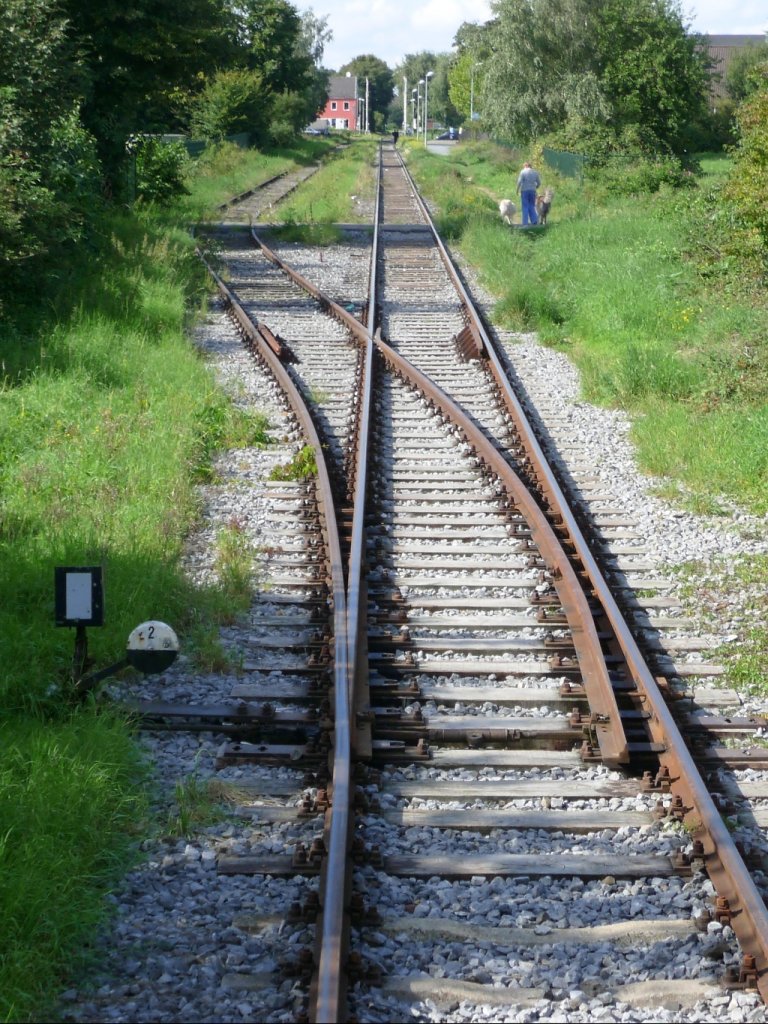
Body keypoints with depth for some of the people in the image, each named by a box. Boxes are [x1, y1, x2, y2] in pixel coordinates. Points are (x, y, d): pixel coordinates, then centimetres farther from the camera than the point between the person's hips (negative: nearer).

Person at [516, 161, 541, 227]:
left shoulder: (523, 172, -7)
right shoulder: (535, 172, 7)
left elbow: (519, 181, -15)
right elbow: (539, 182, 9)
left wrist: (517, 189, -4)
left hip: (524, 191, -4)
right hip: (532, 191, 4)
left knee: (525, 207, 0)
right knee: (532, 207, 12)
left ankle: (525, 223, -3)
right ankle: (534, 221, 3)